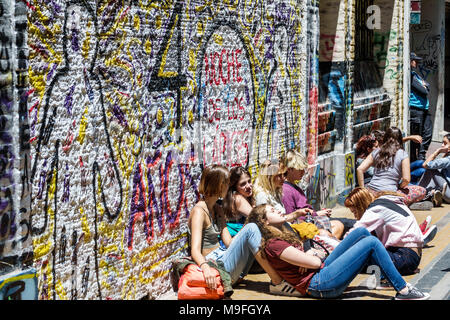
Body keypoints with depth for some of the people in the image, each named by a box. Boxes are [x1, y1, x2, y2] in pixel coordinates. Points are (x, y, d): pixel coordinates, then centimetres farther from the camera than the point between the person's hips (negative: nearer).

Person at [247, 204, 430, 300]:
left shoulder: (281, 237, 18)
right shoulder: (273, 245, -15)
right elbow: (314, 263, -18)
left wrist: (311, 254, -6)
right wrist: (313, 256, 5)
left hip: (322, 270, 10)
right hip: (320, 285, -10)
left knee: (361, 232, 7)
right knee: (371, 242, -10)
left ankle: (386, 276, 13)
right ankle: (403, 291, -4)